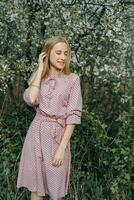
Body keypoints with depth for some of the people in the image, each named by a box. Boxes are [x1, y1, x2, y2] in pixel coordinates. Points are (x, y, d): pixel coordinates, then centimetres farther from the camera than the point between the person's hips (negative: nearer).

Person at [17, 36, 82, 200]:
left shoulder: (72, 79, -2)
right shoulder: (39, 77, 7)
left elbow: (73, 115, -8)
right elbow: (31, 99, -14)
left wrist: (62, 148, -14)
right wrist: (40, 68, -7)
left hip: (58, 135, -2)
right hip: (37, 133, 3)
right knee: (35, 185, 12)